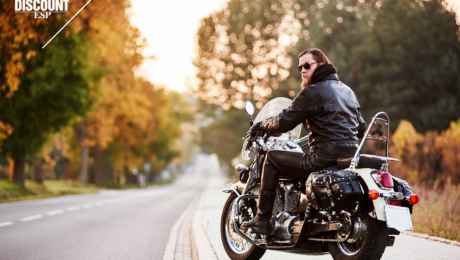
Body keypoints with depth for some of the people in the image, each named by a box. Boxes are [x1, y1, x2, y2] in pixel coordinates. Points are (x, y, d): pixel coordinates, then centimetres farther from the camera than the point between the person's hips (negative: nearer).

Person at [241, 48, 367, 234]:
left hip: (325, 159, -9)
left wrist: (261, 126, 11)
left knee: (272, 158, 7)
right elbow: (361, 129, 25)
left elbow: (284, 122, -8)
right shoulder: (348, 91, 19)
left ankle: (262, 220, 5)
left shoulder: (312, 92, -8)